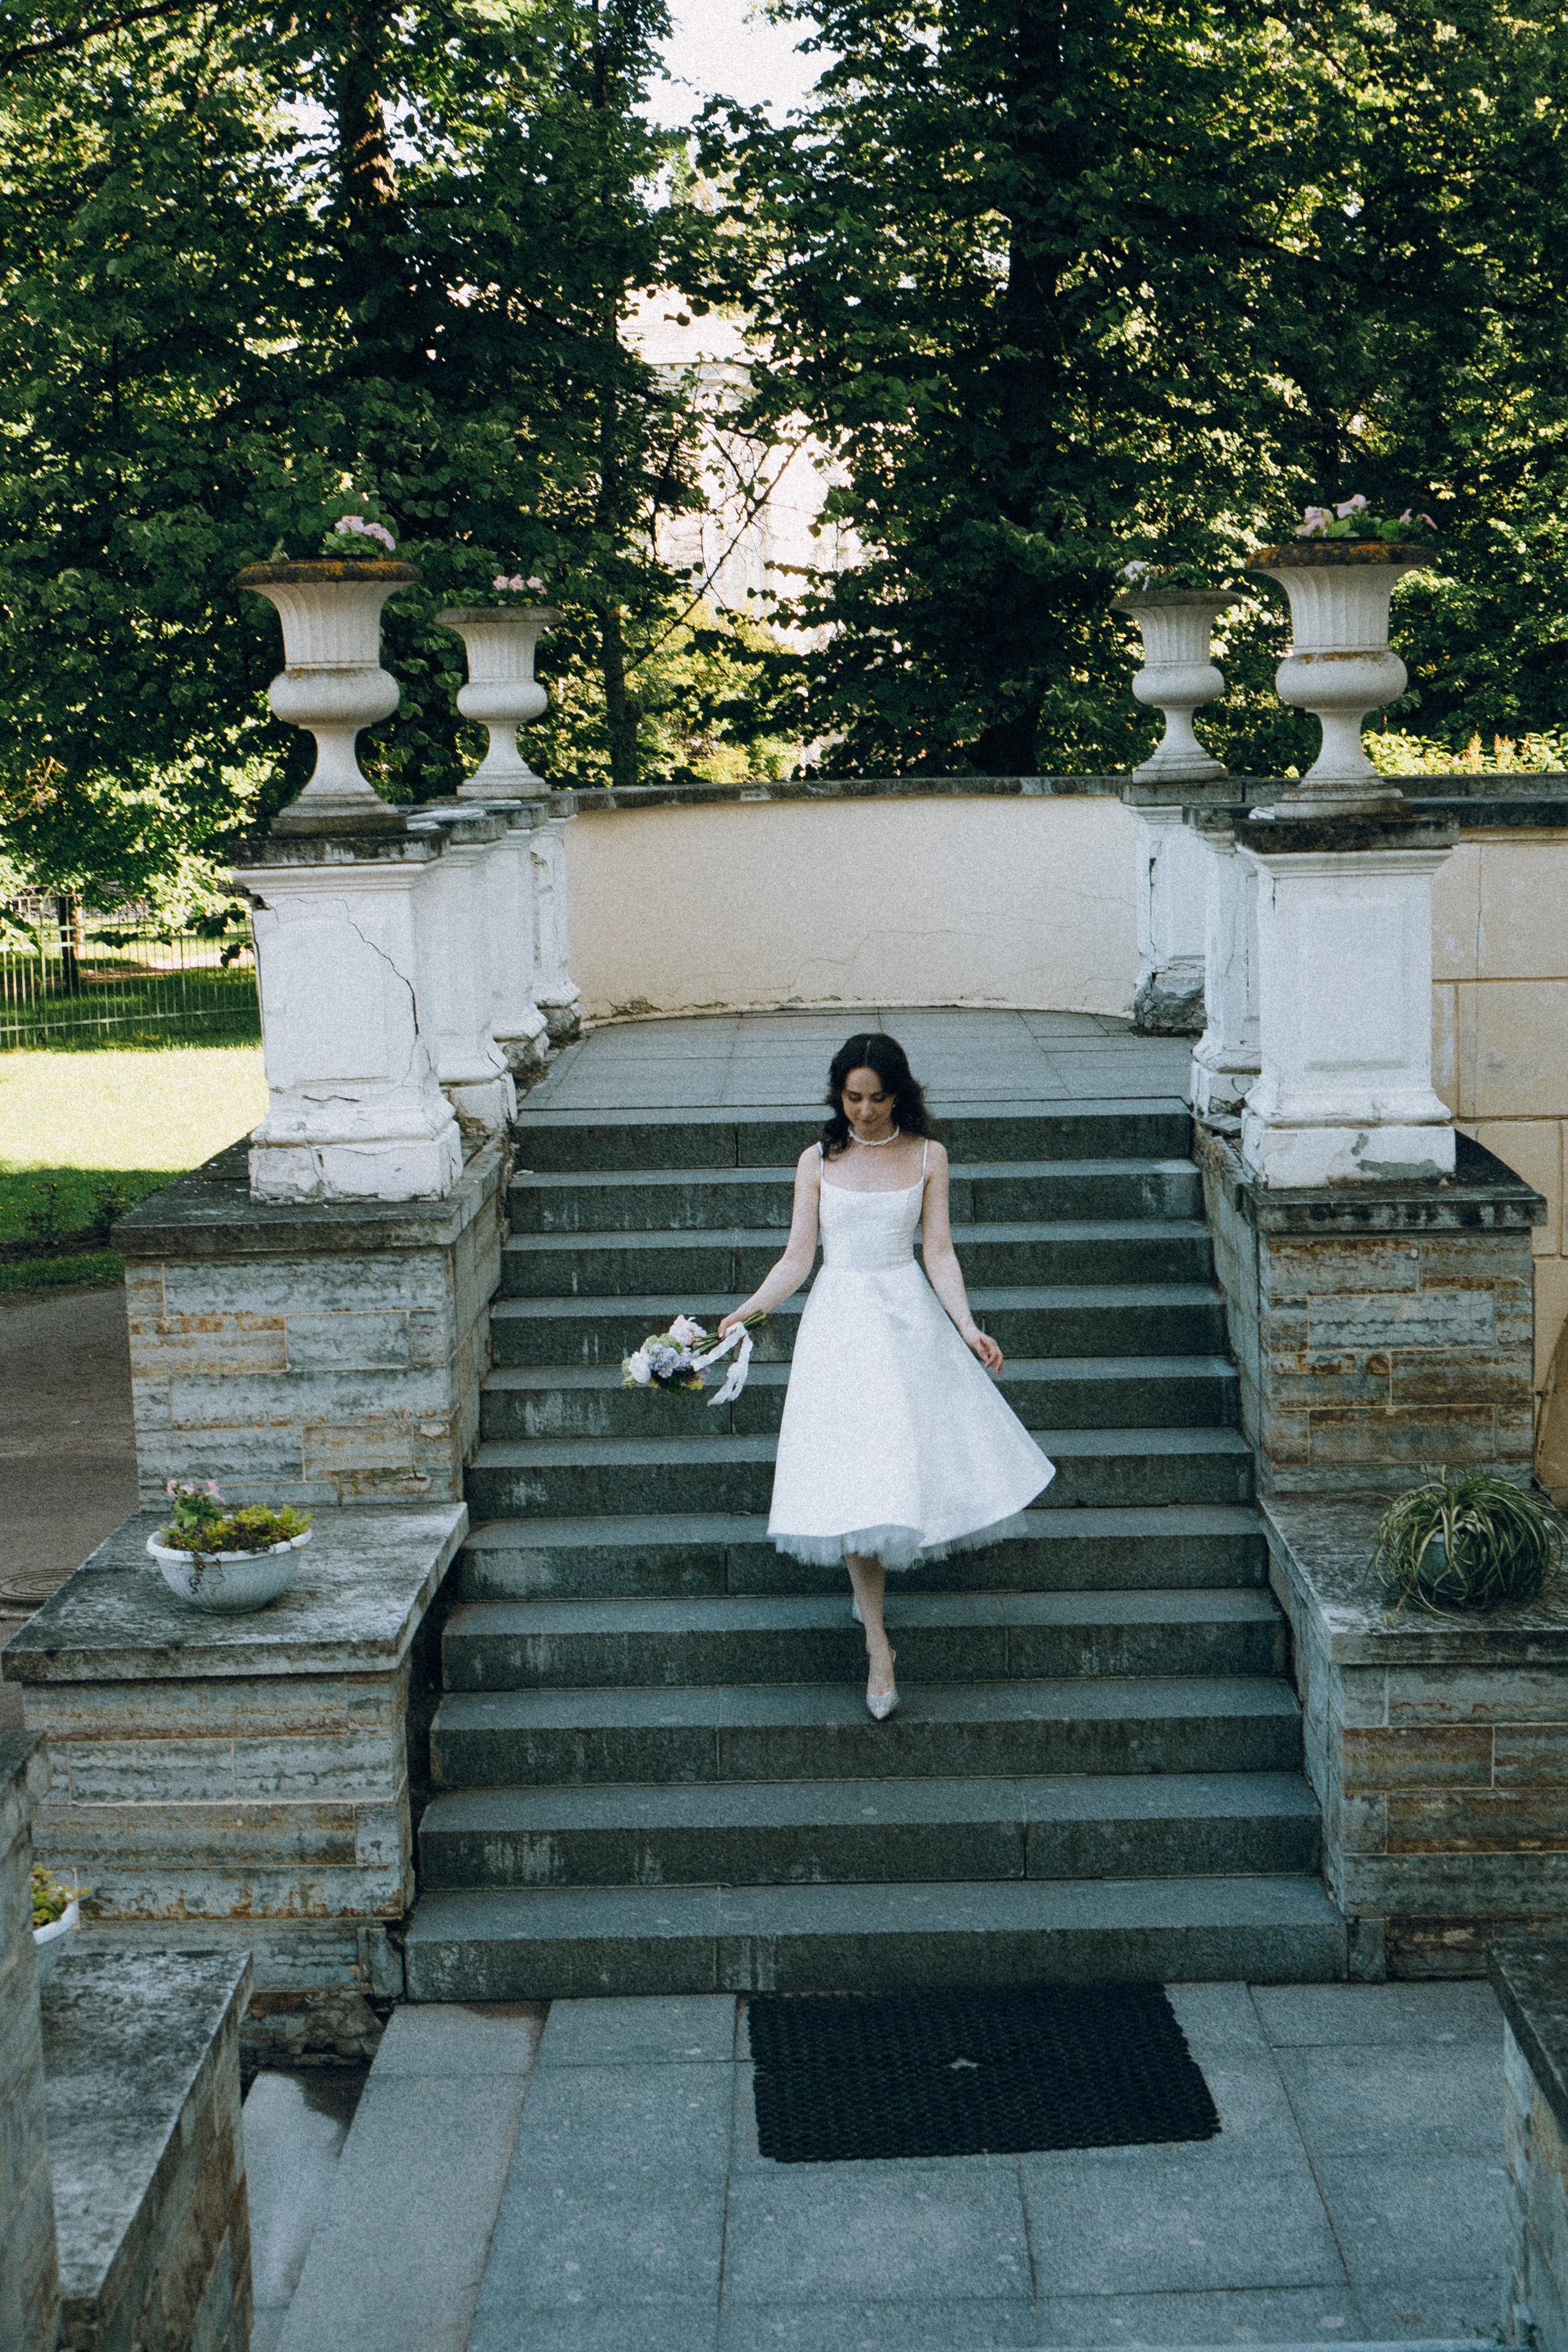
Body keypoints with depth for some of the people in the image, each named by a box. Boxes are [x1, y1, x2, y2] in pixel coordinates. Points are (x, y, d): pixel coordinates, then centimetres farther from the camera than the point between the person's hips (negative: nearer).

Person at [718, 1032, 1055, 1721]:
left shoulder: (927, 1156, 3)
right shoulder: (818, 1162, 3)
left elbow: (939, 1253, 1)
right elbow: (798, 1257, 1)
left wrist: (967, 1326, -10)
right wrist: (748, 1310, -13)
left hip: (910, 1319, 1)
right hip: (840, 1321, -1)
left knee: (915, 1454, -1)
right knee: (853, 1477, -5)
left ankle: (870, 1575, 31)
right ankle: (877, 1646, 0)